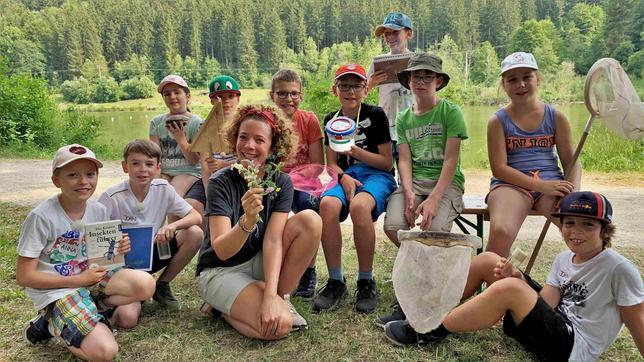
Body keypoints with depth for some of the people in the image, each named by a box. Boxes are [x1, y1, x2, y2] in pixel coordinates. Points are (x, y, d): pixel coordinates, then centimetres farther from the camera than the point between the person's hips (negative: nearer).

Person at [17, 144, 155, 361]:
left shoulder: (99, 211, -2)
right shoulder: (41, 217, -18)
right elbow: (24, 276, -14)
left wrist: (117, 250, -12)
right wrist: (78, 280, -17)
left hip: (90, 277, 6)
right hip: (55, 290, -5)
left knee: (145, 285, -20)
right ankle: (49, 324, 5)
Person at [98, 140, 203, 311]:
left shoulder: (163, 189, -8)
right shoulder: (112, 197, -17)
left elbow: (196, 217, -8)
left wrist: (173, 226, -28)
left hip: (152, 254, 4)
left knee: (195, 234, -19)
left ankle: (162, 286, 1)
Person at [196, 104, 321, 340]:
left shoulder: (281, 183, -8)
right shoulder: (221, 183, -17)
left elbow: (273, 240, -17)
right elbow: (221, 251, -24)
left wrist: (271, 295, -30)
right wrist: (247, 221, -45)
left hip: (260, 264, 4)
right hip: (220, 271, -4)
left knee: (310, 220, -19)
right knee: (279, 326, -28)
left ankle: (281, 296, -5)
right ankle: (225, 309, 2)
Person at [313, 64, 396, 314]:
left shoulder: (375, 115, 4)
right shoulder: (332, 120, 16)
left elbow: (387, 162, 1)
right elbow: (331, 163, 13)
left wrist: (353, 148, -9)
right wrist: (344, 177, -10)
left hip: (377, 175, -3)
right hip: (344, 176, 3)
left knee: (359, 206, -38)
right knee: (327, 204, -33)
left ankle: (366, 282, -20)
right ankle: (335, 281, -20)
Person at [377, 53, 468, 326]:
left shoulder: (451, 112, 0)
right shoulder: (404, 118, 14)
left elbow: (451, 160, -8)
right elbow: (405, 160, 5)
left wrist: (434, 199, -20)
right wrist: (409, 194, -14)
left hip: (447, 183, -3)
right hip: (414, 182, 4)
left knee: (434, 229, -30)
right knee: (393, 226, -24)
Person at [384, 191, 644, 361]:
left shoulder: (618, 268, -12)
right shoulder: (563, 259, 6)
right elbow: (545, 304, -3)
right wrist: (518, 277, -20)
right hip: (551, 324, 7)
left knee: (508, 288, -33)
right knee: (487, 260, -1)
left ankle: (431, 332, -18)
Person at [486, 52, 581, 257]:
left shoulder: (556, 118, 11)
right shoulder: (498, 121, 3)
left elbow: (571, 161, 10)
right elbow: (499, 168, -6)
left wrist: (573, 190, -11)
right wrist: (541, 185, -15)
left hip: (552, 184, 3)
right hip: (511, 184, -2)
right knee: (500, 231, -32)